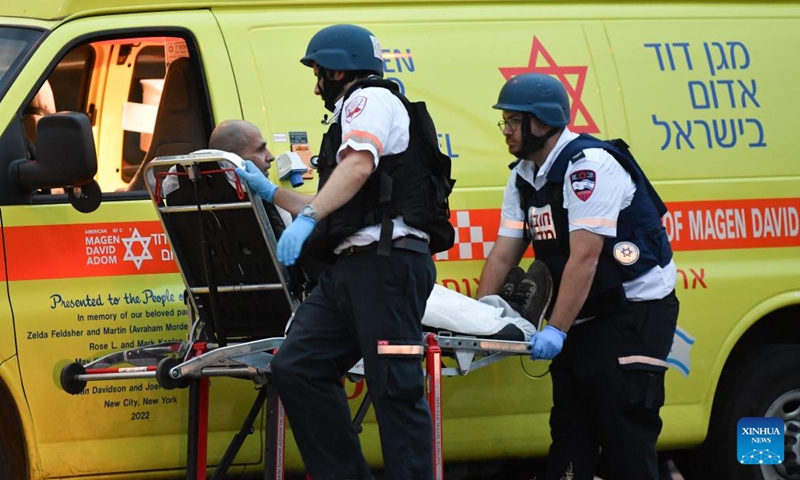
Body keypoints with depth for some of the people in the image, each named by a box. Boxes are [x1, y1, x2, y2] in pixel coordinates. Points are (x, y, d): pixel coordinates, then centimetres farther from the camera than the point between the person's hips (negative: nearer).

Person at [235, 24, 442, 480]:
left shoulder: (371, 99, 1)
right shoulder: (351, 117, 31)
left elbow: (358, 166, -20)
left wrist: (307, 219, -30)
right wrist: (270, 192, 37)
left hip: (387, 262, -10)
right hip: (350, 267, 10)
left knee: (395, 387, -13)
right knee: (296, 367, -1)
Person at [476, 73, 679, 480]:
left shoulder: (589, 165, -21)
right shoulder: (523, 177, 7)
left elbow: (584, 257, -26)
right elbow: (503, 254, 7)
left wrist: (557, 330, -29)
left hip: (635, 308, -9)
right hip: (584, 314, 9)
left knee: (623, 429, -12)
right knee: (570, 425, 8)